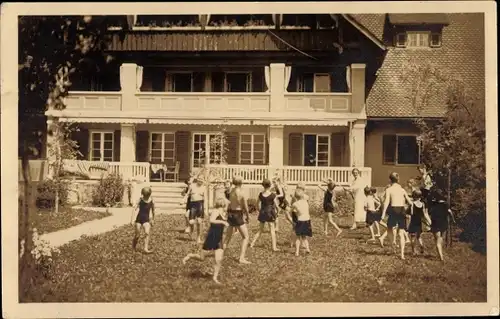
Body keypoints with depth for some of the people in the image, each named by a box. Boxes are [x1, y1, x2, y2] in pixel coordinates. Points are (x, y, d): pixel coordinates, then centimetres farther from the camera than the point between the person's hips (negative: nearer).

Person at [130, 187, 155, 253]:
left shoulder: (151, 201, -2)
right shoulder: (140, 200, -7)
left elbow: (153, 210, 14)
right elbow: (134, 209, -11)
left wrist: (152, 219, 24)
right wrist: (132, 219, -19)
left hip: (146, 220, 1)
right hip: (139, 219, -1)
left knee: (147, 233, -19)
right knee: (137, 235, 4)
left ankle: (146, 248, -19)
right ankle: (134, 247, 30)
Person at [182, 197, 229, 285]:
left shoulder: (223, 214, 10)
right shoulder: (215, 211, -13)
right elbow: (211, 220, -34)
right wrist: (222, 222, -35)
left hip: (218, 240, 7)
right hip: (211, 238, -7)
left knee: (219, 260, -3)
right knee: (201, 258, 3)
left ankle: (215, 277, 10)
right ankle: (189, 256, 29)